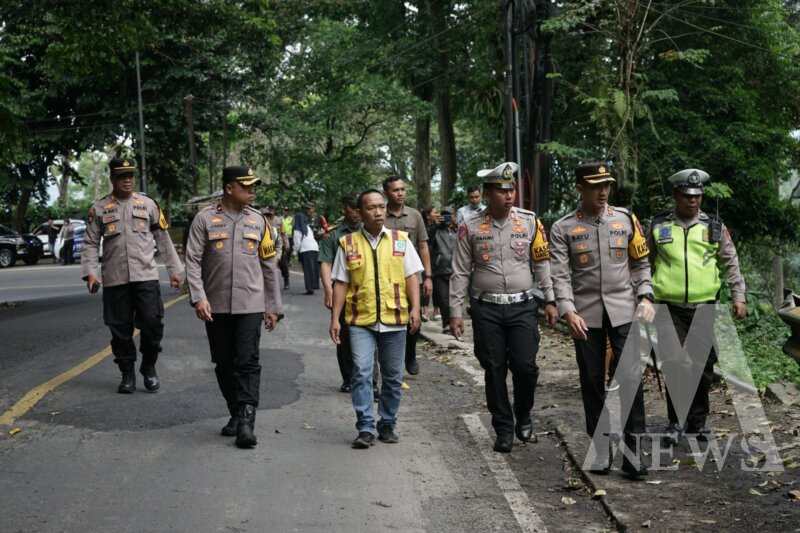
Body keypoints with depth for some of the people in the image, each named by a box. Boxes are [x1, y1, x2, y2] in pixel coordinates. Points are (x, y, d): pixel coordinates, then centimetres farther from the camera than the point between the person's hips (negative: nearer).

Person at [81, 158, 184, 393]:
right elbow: (91, 243, 5)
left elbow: (163, 239, 12)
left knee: (152, 323, -6)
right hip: (114, 279, 0)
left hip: (146, 276, 0)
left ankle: (149, 368, 14)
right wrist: (90, 272, -8)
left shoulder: (148, 204, 9)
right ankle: (127, 374, 18)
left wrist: (175, 270, 10)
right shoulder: (99, 208, 6)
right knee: (120, 329, 4)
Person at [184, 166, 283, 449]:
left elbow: (269, 266, 11)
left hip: (250, 305, 0)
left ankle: (246, 421, -11)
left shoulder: (258, 220, 8)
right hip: (216, 306, 0)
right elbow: (193, 261, -2)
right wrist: (198, 297, -15)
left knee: (247, 363, -9)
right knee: (224, 364, 9)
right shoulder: (205, 219, 1)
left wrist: (273, 307, 9)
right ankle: (236, 414, 23)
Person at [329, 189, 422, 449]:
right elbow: (341, 283, 6)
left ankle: (387, 425, 21)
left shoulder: (401, 240, 7)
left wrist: (415, 309, -4)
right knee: (361, 373, -10)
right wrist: (335, 318, 1)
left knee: (393, 376, 8)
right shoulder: (348, 243, 5)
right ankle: (365, 428, -4)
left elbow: (411, 277, 6)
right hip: (360, 320, -1)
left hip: (394, 319, 1)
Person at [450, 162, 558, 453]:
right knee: (494, 370, 4)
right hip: (486, 309, 0)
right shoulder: (470, 227, 1)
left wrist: (549, 300, 6)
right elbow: (460, 273, 4)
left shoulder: (530, 222, 4)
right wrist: (455, 311, 1)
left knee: (525, 365, -7)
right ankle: (504, 429, 17)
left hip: (522, 306, 0)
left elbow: (542, 263, 9)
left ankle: (523, 417, 19)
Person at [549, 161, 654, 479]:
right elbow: (560, 275, -5)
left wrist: (645, 298, -1)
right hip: (586, 315, 0)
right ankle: (600, 448, 18)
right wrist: (568, 312, -17)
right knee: (592, 382, 7)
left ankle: (633, 450, 0)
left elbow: (640, 263, 12)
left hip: (624, 310, 1)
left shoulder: (626, 220, 7)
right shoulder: (563, 229, 1)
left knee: (630, 378, -7)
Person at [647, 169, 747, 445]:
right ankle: (676, 422, 5)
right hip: (669, 307, -1)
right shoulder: (658, 226, 5)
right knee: (674, 363, -7)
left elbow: (731, 263, 10)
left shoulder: (714, 226, 6)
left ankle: (698, 420, 21)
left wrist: (738, 297, 3)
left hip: (704, 306, 1)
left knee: (703, 365, 6)